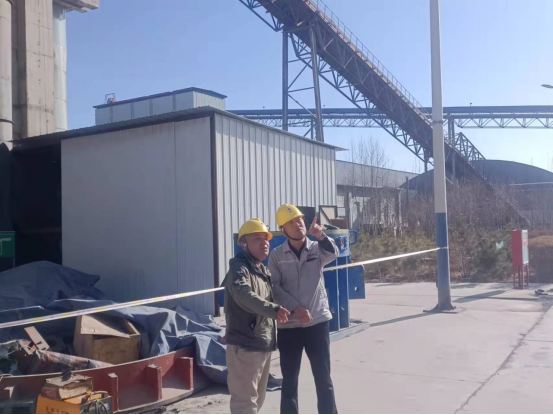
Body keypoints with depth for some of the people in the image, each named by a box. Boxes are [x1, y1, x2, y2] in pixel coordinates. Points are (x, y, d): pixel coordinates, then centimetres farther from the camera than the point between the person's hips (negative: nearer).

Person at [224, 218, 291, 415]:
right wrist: (273, 309, -50)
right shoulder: (239, 268, -16)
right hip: (245, 346, -9)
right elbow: (244, 295, -38)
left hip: (264, 346, 9)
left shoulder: (264, 270, 14)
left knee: (257, 398, 22)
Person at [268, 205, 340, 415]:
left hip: (318, 322, 0)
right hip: (288, 325, 0)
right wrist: (295, 308, -17)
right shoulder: (277, 255, 0)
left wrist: (321, 236, -39)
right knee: (289, 379, 10)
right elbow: (275, 287, -6)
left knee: (323, 377, 9)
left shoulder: (317, 248, 2)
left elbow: (332, 253, -20)